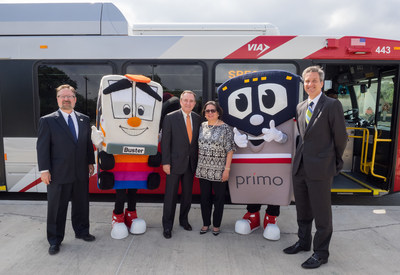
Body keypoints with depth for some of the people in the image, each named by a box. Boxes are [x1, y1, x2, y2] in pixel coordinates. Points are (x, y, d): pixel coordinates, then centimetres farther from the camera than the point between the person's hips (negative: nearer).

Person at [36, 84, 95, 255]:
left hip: (81, 173, 4)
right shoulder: (47, 121, -4)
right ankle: (55, 241, 25)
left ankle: (81, 231, 36)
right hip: (58, 174, -3)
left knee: (81, 205, 16)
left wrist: (90, 162, 9)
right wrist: (44, 170, -11)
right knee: (56, 209, 9)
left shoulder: (84, 119, 8)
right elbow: (42, 147, -6)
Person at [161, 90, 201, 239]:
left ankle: (183, 219, 36)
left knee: (187, 194, 17)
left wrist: (197, 161, 2)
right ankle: (167, 226, 21)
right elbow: (165, 142, -8)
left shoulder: (197, 119, 5)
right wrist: (166, 162, -12)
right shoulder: (170, 118, -7)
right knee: (170, 195, 5)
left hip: (191, 164, 4)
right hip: (175, 163, -4)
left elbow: (198, 141, 7)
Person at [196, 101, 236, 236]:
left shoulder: (225, 128, -7)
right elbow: (198, 147, 12)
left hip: (219, 171, -4)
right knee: (204, 197, 13)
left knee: (219, 198, 9)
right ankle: (206, 223, 29)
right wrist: (198, 166, 9)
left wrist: (227, 169, -12)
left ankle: (216, 225, 26)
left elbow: (230, 150, -8)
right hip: (203, 169, 4)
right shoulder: (202, 126, 6)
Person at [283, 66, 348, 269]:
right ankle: (304, 242, 38)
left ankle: (321, 253, 22)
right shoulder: (300, 107, 12)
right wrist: (305, 153, 13)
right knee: (303, 210, 19)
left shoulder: (332, 105, -8)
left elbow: (341, 136, -5)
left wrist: (335, 160, 4)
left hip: (320, 168, -6)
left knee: (322, 213, 6)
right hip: (300, 166, 7)